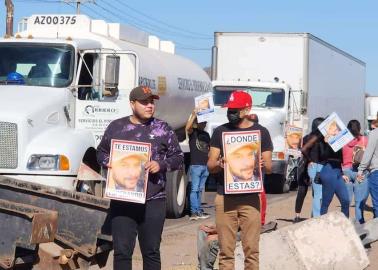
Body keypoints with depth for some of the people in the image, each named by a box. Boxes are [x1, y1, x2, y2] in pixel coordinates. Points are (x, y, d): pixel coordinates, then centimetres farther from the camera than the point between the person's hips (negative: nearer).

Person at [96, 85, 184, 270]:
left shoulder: (163, 129, 5)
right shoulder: (116, 127, 8)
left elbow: (178, 158, 8)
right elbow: (101, 152, 19)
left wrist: (161, 164, -11)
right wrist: (107, 162, -3)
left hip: (153, 201, 0)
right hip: (122, 200, 0)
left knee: (151, 251, 8)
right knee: (122, 251, 0)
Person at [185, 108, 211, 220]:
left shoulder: (206, 135, 19)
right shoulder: (193, 132, 0)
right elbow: (187, 127, -24)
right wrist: (194, 115, -29)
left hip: (205, 166, 6)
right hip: (195, 165, -6)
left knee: (200, 189, 12)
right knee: (194, 189, -8)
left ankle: (199, 210, 16)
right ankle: (194, 212, -10)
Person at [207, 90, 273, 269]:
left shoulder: (261, 132, 5)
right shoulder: (220, 132, 9)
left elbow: (269, 168, 5)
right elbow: (210, 166, 6)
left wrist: (261, 164, -18)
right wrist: (219, 164, -16)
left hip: (250, 198, -1)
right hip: (224, 197, 1)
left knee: (251, 249, -3)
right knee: (226, 251, 1)